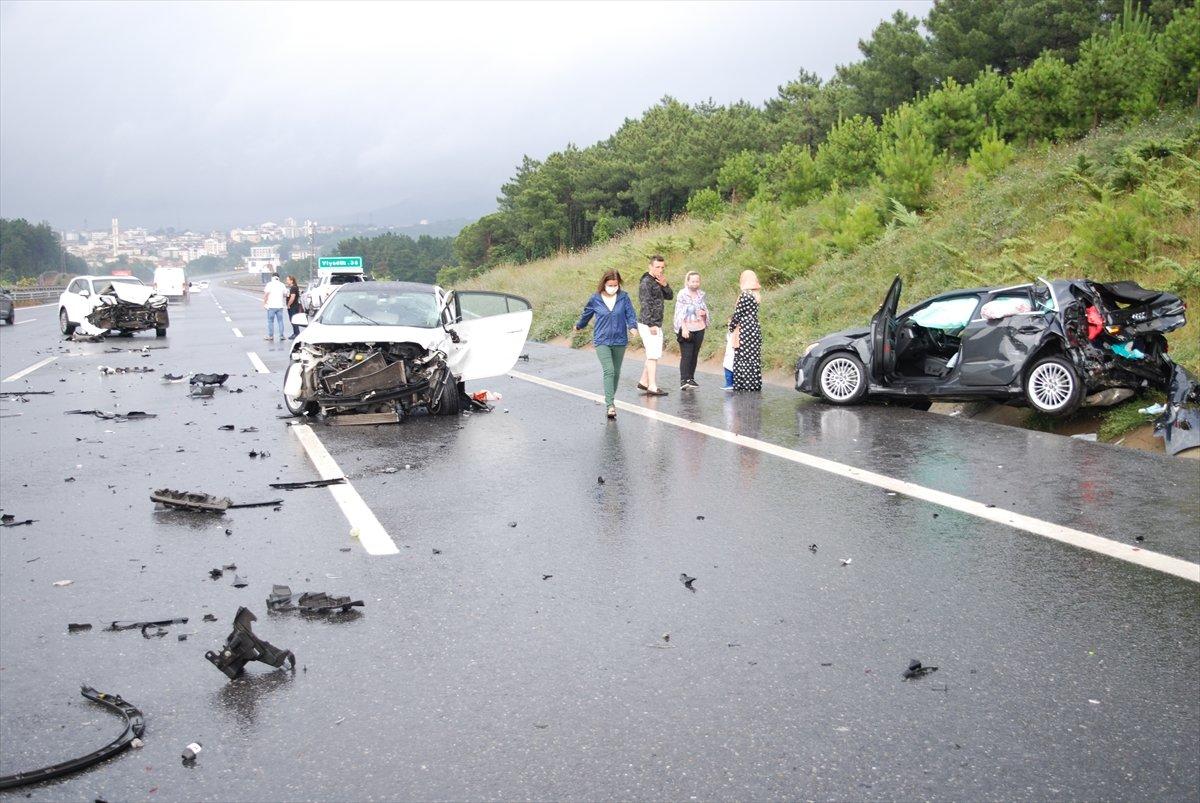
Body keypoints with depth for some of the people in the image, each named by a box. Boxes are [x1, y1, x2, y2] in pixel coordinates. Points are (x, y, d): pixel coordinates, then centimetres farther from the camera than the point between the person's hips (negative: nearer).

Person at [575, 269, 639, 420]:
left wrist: (633, 326, -23)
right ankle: (610, 405, -20)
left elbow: (630, 314, -3)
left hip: (619, 340, 2)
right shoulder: (595, 299, -3)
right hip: (602, 341, -2)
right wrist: (579, 326, 30)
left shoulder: (623, 297, -3)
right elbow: (586, 314, 14)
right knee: (609, 371, -16)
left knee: (616, 372, 14)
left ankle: (610, 398, 34)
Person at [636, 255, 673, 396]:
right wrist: (651, 325, -23)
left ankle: (643, 382, 22)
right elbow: (646, 305, -19)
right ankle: (652, 387, -10)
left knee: (653, 355, 15)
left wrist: (665, 285, -5)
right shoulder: (646, 282, -13)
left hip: (656, 325, 10)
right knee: (653, 355, -10)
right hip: (648, 325, -10)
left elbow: (670, 296, 14)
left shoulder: (657, 282, 15)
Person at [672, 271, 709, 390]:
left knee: (694, 355, 7)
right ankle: (684, 381, -16)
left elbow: (706, 311, 21)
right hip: (686, 329, -5)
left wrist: (704, 313, -5)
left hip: (699, 329, 5)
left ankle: (691, 379, 15)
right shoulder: (682, 294, -5)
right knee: (686, 355, -12)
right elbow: (679, 313, -9)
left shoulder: (701, 295, 11)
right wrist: (684, 328, -18)